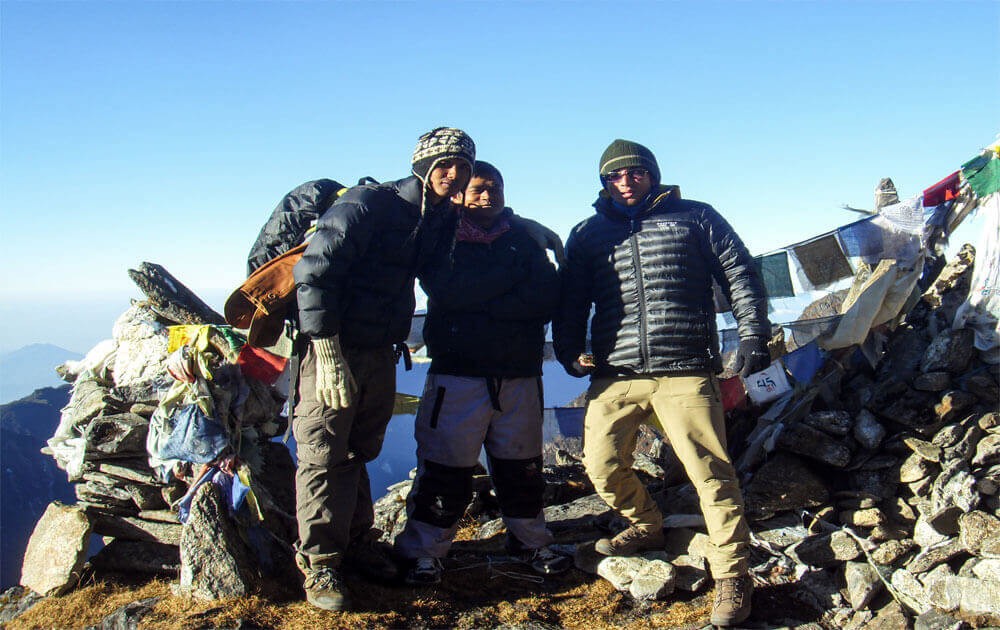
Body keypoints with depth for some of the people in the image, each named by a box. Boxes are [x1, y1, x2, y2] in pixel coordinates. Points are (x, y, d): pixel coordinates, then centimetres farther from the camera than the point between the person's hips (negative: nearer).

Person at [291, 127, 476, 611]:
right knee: (324, 457, -3)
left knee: (358, 452, 17)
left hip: (381, 355, 7)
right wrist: (327, 352, -22)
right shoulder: (366, 204, -15)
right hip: (332, 349, -7)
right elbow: (314, 272, -20)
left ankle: (357, 541, 30)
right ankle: (319, 563, 6)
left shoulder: (440, 219, 8)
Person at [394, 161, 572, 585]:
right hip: (458, 374, -3)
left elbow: (546, 297, -4)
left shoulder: (525, 240, 13)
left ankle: (530, 542, 29)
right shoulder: (441, 240, 6)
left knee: (523, 466, 12)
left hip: (520, 375, 3)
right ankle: (423, 551, 12)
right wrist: (510, 272, -8)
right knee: (446, 468, -2)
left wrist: (484, 304, -12)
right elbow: (448, 291, -15)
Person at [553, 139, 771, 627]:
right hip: (614, 376, 3)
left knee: (711, 472, -8)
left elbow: (739, 275, 11)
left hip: (685, 372, -3)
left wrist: (753, 334, 1)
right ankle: (646, 527, 30)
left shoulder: (695, 217, 12)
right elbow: (570, 303, 19)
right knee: (603, 467, 2)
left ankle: (732, 576, 4)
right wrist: (569, 351, 6)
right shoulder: (587, 234, 18)